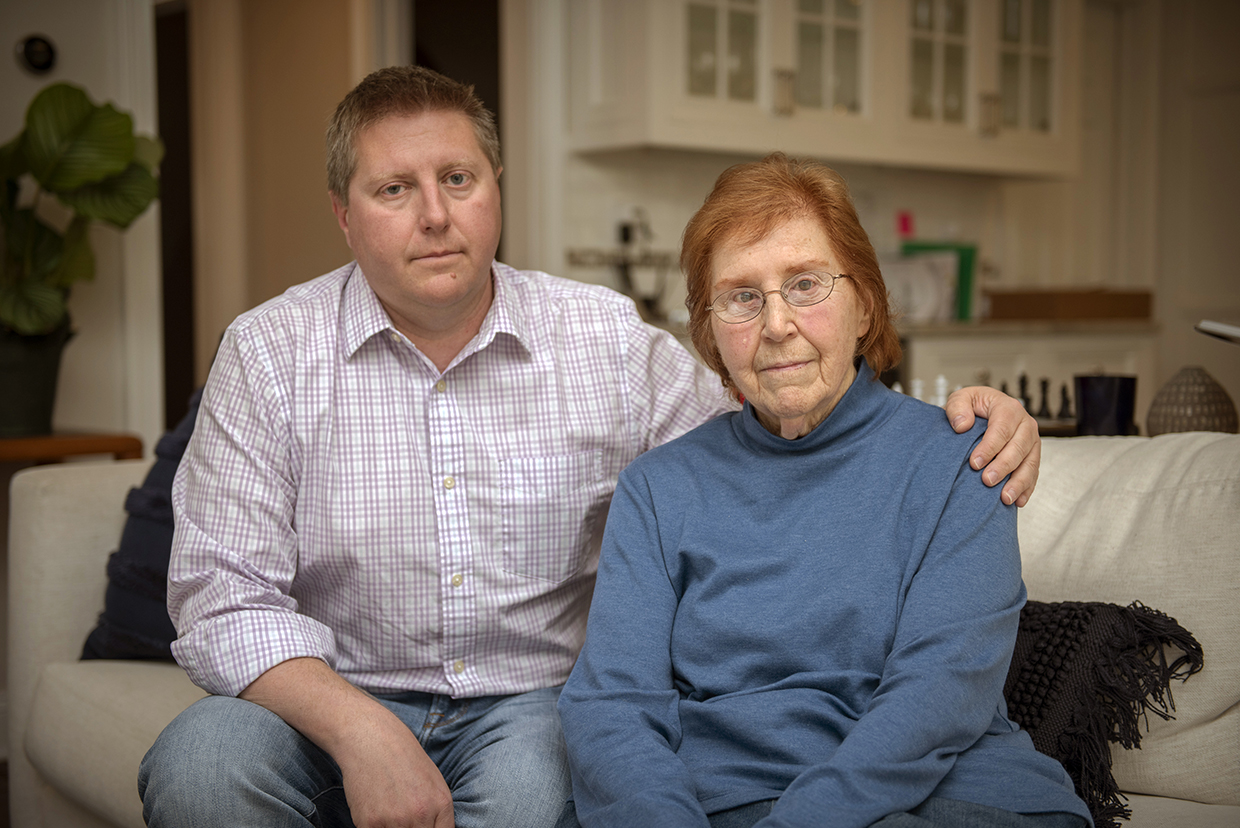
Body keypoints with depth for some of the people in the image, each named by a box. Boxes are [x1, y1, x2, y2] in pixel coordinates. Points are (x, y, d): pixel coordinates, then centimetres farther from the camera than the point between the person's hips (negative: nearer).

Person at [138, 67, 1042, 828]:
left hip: (535, 700, 0)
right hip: (333, 699, 1)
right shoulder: (269, 352, -3)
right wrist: (360, 733, -24)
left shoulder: (609, 340, 1)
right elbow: (226, 597, -8)